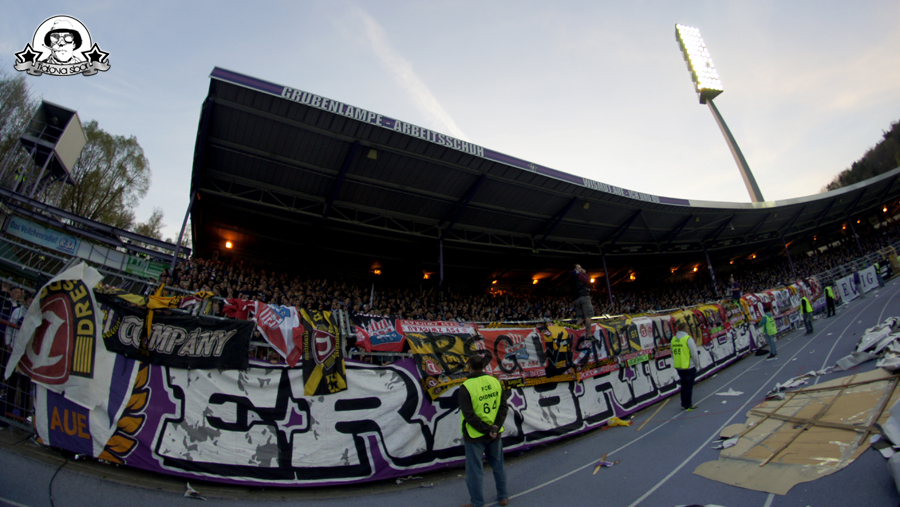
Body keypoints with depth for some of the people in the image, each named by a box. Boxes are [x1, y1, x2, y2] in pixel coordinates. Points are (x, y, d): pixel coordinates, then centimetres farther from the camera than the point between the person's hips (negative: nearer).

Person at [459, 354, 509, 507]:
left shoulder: (465, 387, -18)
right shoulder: (495, 382, -3)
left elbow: (469, 415, -20)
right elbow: (504, 407, -4)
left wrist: (486, 430, -14)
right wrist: (496, 427, -8)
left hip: (475, 436, -5)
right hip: (495, 434, 5)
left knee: (475, 470, 11)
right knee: (498, 465, 23)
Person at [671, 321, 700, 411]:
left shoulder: (673, 340, 4)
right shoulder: (688, 339, -15)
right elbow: (694, 354, -13)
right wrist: (697, 365, 0)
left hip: (678, 367, 6)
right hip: (689, 367, -6)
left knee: (684, 385, 18)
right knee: (689, 386, 4)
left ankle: (684, 404, 25)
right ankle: (688, 406, 11)